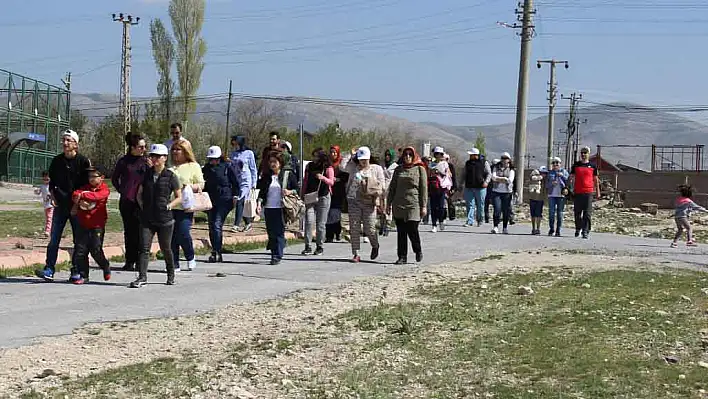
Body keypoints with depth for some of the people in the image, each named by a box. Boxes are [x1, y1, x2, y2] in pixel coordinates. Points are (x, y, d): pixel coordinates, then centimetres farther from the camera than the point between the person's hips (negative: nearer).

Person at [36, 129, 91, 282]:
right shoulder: (57, 161, 9)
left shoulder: (83, 161, -3)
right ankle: (49, 270, -6)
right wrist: (53, 194, 5)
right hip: (60, 205, 3)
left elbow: (88, 183, -2)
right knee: (54, 239, -4)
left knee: (79, 240, 3)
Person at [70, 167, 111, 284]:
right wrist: (79, 199, -23)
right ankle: (82, 275, 8)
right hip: (83, 224, 4)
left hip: (97, 225, -4)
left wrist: (83, 195, -23)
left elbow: (97, 196, -21)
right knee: (80, 250, 1)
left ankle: (106, 267, 23)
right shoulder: (85, 187, 12)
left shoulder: (104, 189, -2)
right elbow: (75, 194, -4)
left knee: (96, 250, -4)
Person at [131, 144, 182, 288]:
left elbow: (179, 197, 4)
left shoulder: (171, 176, -3)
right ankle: (142, 277, -9)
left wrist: (169, 206, -8)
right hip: (147, 218, 3)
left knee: (165, 249, 9)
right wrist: (142, 206, 5)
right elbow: (139, 194, 19)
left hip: (164, 219, -3)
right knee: (144, 248, -7)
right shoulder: (146, 175, 8)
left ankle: (171, 274, 29)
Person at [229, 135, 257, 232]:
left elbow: (253, 169, 1)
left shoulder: (249, 153, -2)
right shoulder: (233, 153, 12)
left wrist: (254, 183, -1)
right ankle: (248, 223, 20)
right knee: (239, 202, 7)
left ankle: (236, 225, -16)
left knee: (240, 202, -14)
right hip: (235, 180, 6)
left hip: (246, 181, -6)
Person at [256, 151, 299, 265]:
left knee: (279, 232, -8)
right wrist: (259, 203, -4)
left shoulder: (288, 175, 4)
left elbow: (297, 189, 6)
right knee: (271, 233, 3)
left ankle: (277, 256, -7)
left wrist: (289, 192, -14)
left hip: (281, 208, -4)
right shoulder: (266, 177, 13)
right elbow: (261, 192, 12)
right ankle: (274, 253, 13)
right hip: (268, 208, 4)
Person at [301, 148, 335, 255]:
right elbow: (305, 181, 18)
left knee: (321, 223, 2)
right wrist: (303, 194, 13)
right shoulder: (309, 166, 11)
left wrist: (323, 178, -24)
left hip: (323, 197, -2)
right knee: (309, 221, -9)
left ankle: (319, 246, 12)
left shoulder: (328, 168, 1)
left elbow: (331, 182, -6)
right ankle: (308, 247, -8)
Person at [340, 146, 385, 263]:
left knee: (369, 229, -2)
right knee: (354, 228, -1)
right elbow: (342, 165, -3)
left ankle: (375, 246, 29)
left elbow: (381, 185, 9)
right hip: (354, 202, 1)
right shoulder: (354, 168, 11)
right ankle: (356, 254, 3)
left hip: (369, 202, -1)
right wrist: (351, 156, 3)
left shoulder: (377, 169, 9)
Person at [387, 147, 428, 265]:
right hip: (398, 205, 4)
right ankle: (402, 257, 8)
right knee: (401, 232, 3)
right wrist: (389, 204, 10)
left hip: (413, 204, -4)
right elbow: (392, 188, 16)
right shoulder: (398, 170, 14)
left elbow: (423, 188, 1)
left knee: (412, 230, -9)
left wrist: (424, 206, -5)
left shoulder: (420, 169, 3)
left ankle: (418, 251, 18)